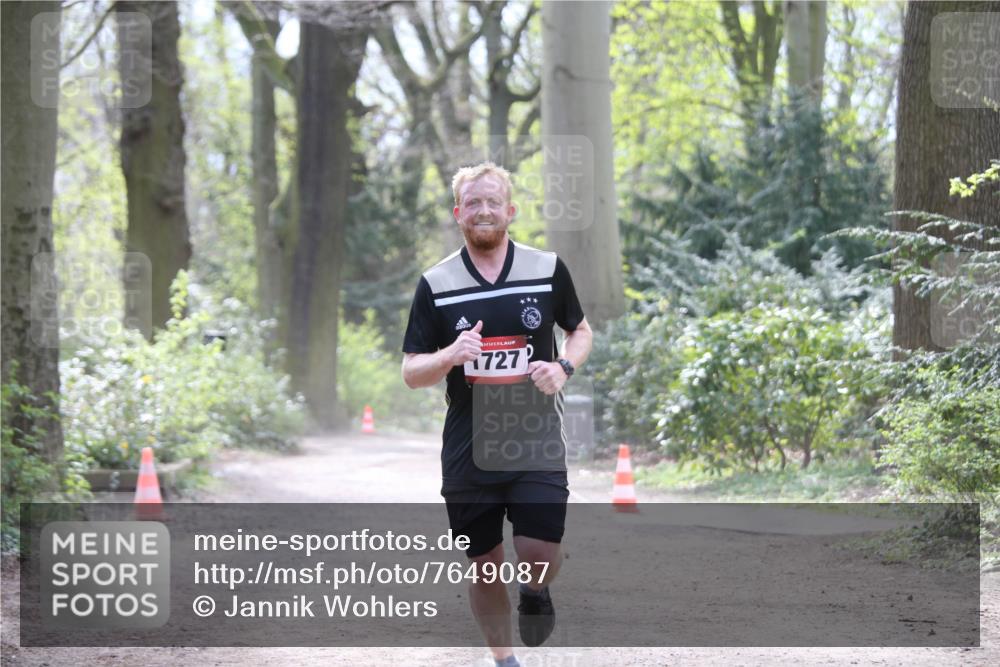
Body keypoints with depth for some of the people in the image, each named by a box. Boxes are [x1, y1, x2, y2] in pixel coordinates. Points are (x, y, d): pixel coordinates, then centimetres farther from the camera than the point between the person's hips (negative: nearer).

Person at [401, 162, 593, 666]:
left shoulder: (548, 269, 1)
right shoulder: (436, 284, 0)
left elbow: (581, 331, 16)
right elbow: (411, 373, 2)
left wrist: (563, 368, -5)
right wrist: (450, 356, -19)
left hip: (537, 441, -1)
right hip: (468, 449, 1)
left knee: (541, 556, -13)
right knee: (486, 565, 6)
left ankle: (535, 592, 24)